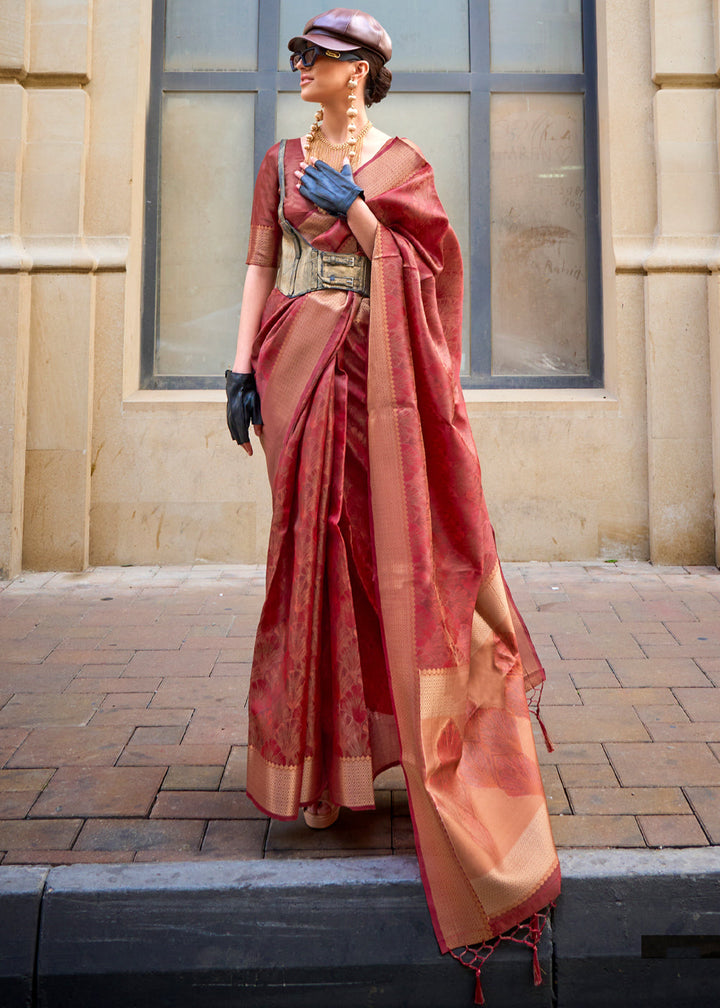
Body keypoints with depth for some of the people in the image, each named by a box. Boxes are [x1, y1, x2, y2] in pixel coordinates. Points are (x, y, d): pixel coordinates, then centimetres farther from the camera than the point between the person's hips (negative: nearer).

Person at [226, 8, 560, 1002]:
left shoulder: (400, 161, 9)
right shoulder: (284, 161, 17)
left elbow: (417, 267, -1)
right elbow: (260, 266, 11)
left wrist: (355, 207, -10)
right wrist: (242, 364, 0)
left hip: (374, 372, -2)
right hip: (299, 363, 2)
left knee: (391, 536, -6)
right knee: (313, 538, -1)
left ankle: (410, 730, 8)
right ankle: (318, 749, 9)